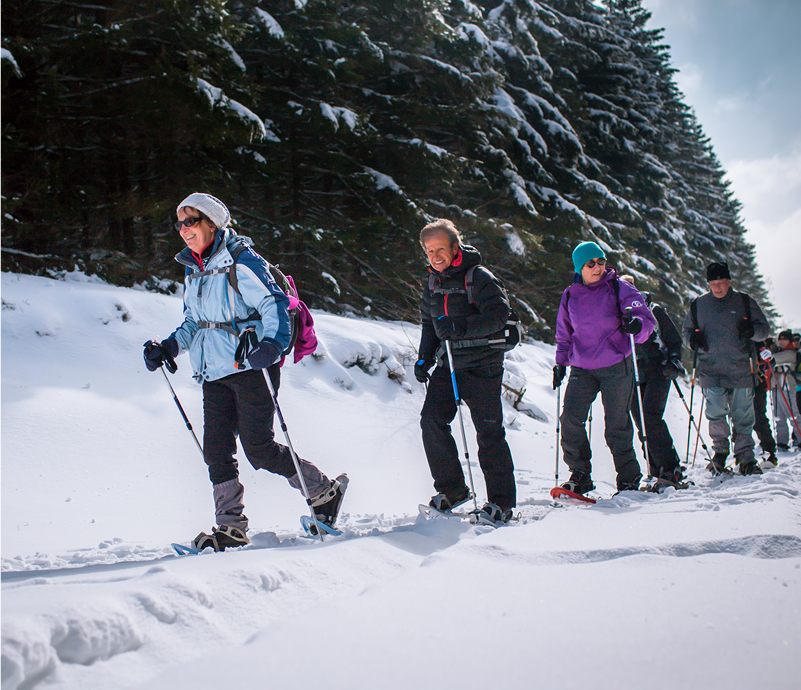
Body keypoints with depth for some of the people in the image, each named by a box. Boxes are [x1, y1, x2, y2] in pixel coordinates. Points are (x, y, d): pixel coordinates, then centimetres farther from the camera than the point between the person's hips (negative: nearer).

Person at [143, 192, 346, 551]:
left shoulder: (240, 262, -10)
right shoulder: (193, 271, 16)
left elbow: (275, 304, -18)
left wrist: (271, 343, -34)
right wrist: (168, 347, 11)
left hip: (252, 368, -8)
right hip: (215, 373, 8)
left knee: (259, 448, -9)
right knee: (216, 451, 1)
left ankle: (325, 492, 10)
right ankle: (230, 528, 10)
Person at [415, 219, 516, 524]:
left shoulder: (479, 278, -11)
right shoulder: (432, 283, 12)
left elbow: (499, 314, -22)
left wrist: (461, 327, -28)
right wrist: (424, 358, 14)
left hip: (482, 364, -6)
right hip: (447, 364, 6)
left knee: (489, 431, -5)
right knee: (431, 420, -6)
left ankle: (501, 502, 2)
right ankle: (452, 489, 8)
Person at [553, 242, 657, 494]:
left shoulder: (619, 288, -1)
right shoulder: (570, 296, 8)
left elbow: (647, 319, -7)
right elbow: (564, 334, 21)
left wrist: (636, 324, -30)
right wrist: (561, 362, 12)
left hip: (616, 367, -3)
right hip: (582, 368, 3)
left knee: (617, 424, 0)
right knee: (570, 419, -10)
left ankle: (629, 478, 14)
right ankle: (580, 475, 2)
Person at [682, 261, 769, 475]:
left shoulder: (744, 302, 5)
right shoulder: (698, 305, 9)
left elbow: (764, 329, 9)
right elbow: (686, 330, 19)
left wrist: (751, 330, -14)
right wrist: (693, 339, -5)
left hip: (740, 370, 0)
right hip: (710, 371, 0)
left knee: (743, 416, 3)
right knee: (716, 413, -10)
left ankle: (746, 458, 12)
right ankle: (720, 451, 10)